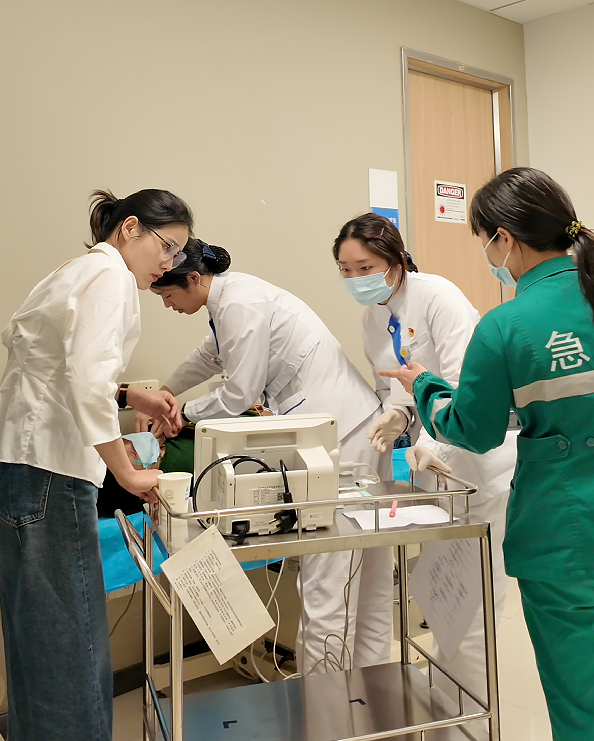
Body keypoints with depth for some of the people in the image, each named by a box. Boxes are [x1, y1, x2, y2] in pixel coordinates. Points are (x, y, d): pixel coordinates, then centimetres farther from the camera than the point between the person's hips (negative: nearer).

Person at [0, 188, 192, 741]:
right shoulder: (111, 274, -10)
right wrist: (128, 474, -15)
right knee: (66, 631, -2)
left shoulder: (84, 270, 20)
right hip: (45, 465, -10)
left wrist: (133, 398, 14)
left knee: (46, 627, 17)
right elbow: (87, 384, -22)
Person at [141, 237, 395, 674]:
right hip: (355, 425, 10)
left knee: (326, 584, -4)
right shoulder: (233, 296, 17)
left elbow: (239, 395, -11)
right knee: (368, 578, 17)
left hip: (338, 433, -10)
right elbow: (208, 359, 35)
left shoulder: (240, 304, -14)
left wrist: (184, 413, 6)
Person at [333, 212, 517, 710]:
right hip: (436, 462, 8)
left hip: (478, 454, -7)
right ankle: (442, 697, 35)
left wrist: (430, 442, -32)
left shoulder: (436, 295, -18)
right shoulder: (372, 319, 8)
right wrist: (395, 414, -10)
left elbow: (462, 381, -25)